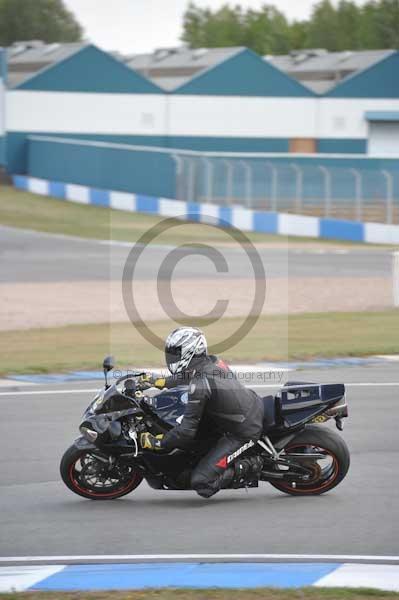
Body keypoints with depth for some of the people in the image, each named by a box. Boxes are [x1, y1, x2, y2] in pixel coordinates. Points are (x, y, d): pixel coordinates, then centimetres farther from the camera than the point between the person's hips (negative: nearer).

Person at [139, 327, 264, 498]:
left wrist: (156, 442, -10)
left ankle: (250, 466, -3)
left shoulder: (200, 384, -23)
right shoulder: (212, 361, 2)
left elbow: (186, 431, -21)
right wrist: (162, 382, 32)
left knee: (201, 483, -13)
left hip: (242, 433, -9)